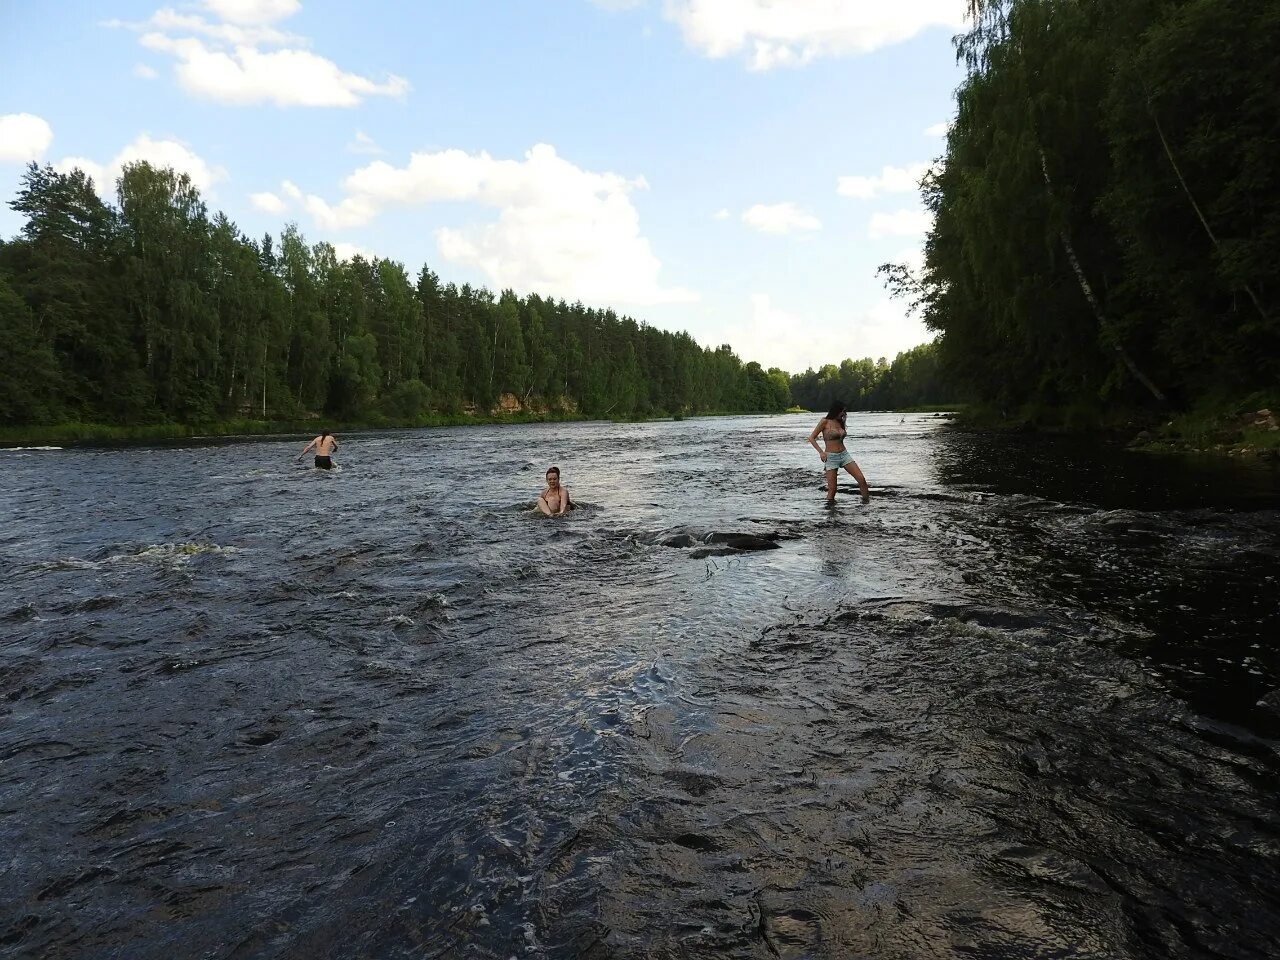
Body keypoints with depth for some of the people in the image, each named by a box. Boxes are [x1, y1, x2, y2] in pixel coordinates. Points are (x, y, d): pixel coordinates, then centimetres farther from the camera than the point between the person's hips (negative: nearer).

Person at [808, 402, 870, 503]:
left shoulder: (840, 422, 12)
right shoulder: (825, 422, -6)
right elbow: (811, 438, -7)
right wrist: (821, 452, -15)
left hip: (844, 454, 6)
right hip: (831, 457, -5)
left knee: (861, 479, -8)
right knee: (832, 489, -5)